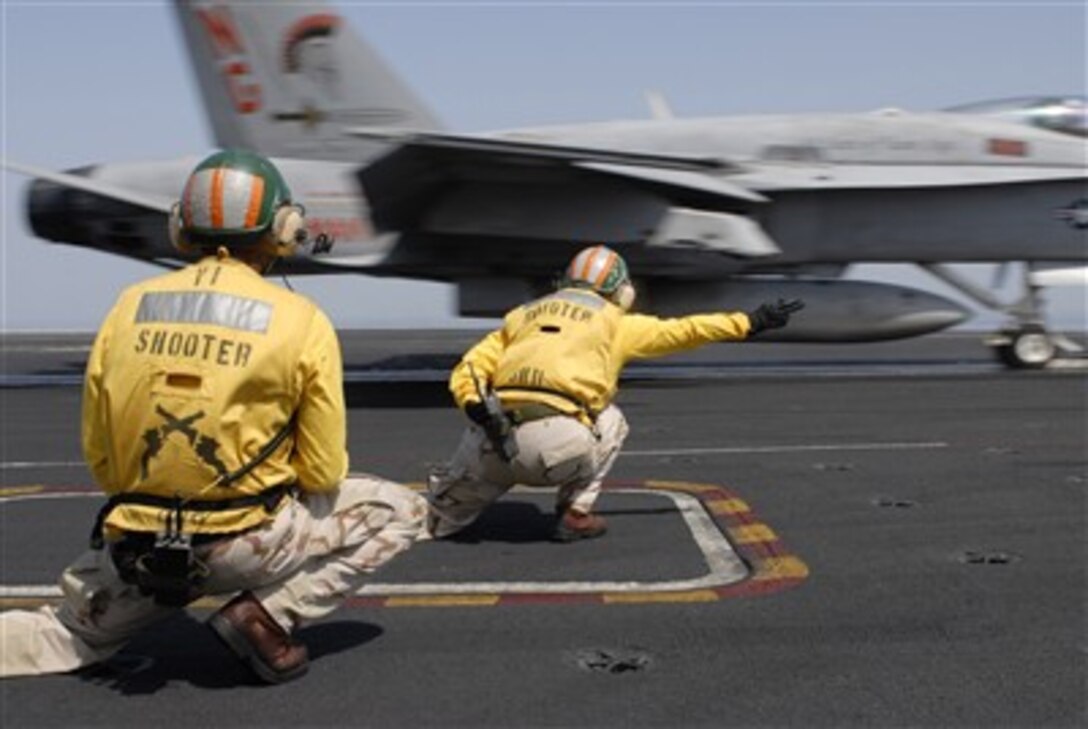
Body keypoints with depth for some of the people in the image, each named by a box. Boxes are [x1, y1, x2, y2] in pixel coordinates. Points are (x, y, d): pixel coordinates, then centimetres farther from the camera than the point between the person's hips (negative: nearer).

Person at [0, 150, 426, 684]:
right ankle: (267, 614, 0)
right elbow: (323, 473, -4)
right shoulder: (301, 321, -7)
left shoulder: (130, 306, 3)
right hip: (245, 543, -4)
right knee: (401, 511, 15)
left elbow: (97, 455, 7)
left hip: (136, 545, 5)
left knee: (71, 635, 33)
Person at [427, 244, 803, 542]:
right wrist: (752, 321, 33)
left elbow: (468, 369, 15)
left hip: (499, 435, 4)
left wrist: (475, 407, -2)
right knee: (609, 422, 27)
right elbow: (684, 330, 24)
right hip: (562, 444, -4)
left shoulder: (522, 314, 28)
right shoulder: (615, 322, 19)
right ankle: (575, 515, 18)